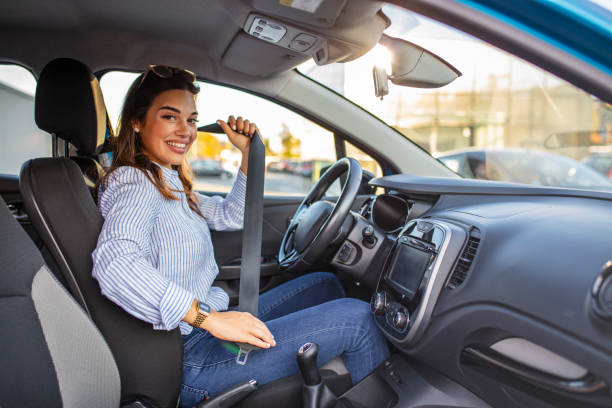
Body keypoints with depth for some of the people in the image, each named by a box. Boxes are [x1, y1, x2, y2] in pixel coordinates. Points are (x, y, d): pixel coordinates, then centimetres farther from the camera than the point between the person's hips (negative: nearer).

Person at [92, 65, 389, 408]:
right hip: (191, 358, -10)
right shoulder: (134, 182, -16)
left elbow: (232, 216, 21)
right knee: (356, 317, -11)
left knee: (326, 285, 18)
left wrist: (249, 152, 10)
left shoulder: (165, 182, 14)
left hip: (205, 324, 10)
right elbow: (113, 263, -35)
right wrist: (208, 318, -36)